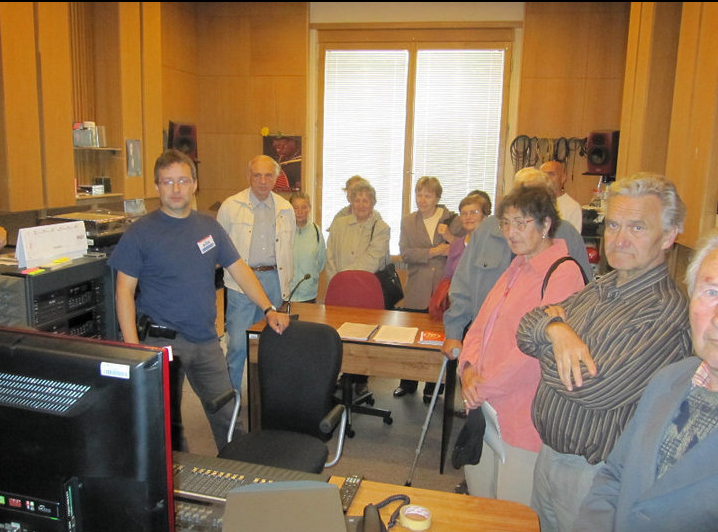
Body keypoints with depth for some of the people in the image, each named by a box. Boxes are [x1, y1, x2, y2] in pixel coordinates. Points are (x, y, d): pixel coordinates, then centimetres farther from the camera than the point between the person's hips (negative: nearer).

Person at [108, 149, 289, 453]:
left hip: (206, 339, 4)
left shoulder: (209, 227, 6)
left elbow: (238, 269, 10)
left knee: (226, 412, 12)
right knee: (168, 421, 9)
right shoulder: (140, 233, -6)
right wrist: (133, 346, -15)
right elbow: (125, 290, -7)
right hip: (163, 341, -4)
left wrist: (269, 310, 4)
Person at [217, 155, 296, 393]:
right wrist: (234, 272, 0)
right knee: (237, 343, -5)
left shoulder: (285, 209, 9)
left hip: (274, 279, 4)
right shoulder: (231, 206, -1)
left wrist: (286, 283, 13)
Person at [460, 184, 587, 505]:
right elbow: (481, 323, 10)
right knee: (479, 502, 22)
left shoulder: (564, 274, -16)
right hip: (485, 407, 8)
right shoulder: (516, 268, 12)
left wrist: (484, 387, -14)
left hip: (524, 417, -8)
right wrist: (469, 368, -7)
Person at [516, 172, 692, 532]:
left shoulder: (668, 310, -22)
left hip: (593, 475, -7)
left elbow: (597, 390, -29)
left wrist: (547, 351, -12)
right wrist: (555, 327, -22)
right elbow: (526, 332, 0)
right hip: (548, 455, 7)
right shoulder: (601, 287, 4)